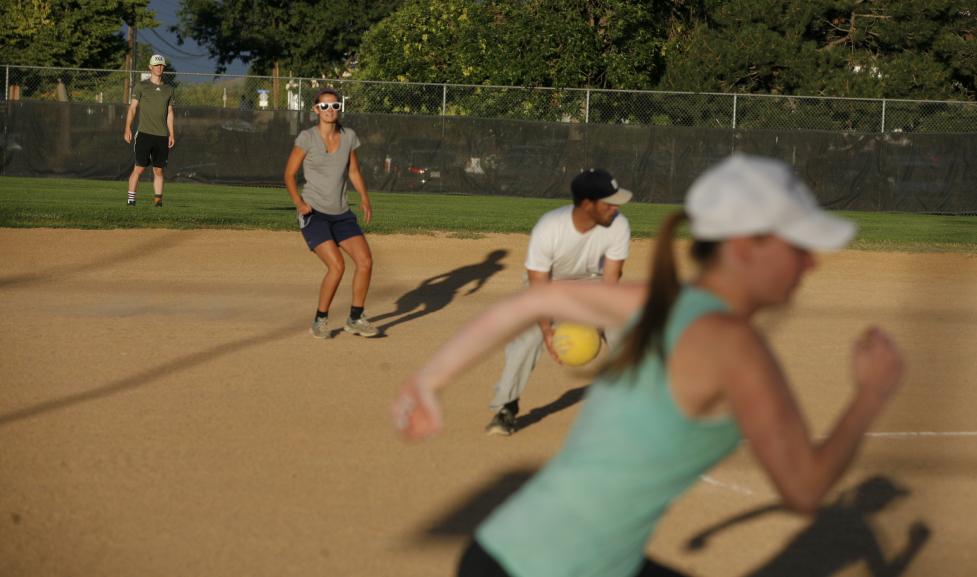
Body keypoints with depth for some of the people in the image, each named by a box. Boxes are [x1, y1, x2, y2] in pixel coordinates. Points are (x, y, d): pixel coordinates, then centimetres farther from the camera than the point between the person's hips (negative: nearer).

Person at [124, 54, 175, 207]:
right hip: (144, 133, -4)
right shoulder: (141, 86, 3)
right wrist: (128, 129, -9)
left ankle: (158, 200, 6)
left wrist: (171, 134, 10)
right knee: (139, 168, -8)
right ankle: (131, 199, -6)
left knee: (158, 170, 4)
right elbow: (132, 108, 1)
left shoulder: (168, 89, 14)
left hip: (162, 136, 4)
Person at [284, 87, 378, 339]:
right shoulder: (307, 138, -8)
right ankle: (320, 321, 1)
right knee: (337, 266, -18)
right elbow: (289, 173, -2)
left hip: (341, 213, 5)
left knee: (365, 261, -8)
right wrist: (298, 202, -16)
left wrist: (364, 198, 0)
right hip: (313, 213, -5)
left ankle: (355, 318, 9)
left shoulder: (349, 136, 5)